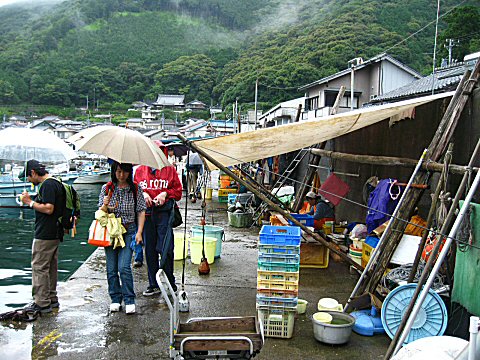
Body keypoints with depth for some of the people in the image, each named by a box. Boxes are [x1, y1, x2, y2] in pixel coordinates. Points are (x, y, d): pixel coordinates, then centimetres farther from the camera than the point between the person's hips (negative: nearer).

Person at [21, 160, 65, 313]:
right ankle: (52, 299, 24)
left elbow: (48, 209, -22)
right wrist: (31, 201, 15)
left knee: (39, 267, -4)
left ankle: (42, 303, -1)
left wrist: (30, 202, -12)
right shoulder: (56, 183, 16)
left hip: (44, 234, -10)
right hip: (54, 233, 10)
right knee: (51, 267, 16)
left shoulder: (47, 185, -16)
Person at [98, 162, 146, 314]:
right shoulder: (106, 188, 4)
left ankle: (129, 300, -3)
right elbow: (101, 213, 6)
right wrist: (105, 206, -17)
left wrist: (139, 232, -4)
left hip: (128, 231, -2)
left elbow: (141, 211, 4)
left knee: (124, 267, -12)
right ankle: (115, 299, 18)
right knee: (111, 268, 5)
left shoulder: (135, 189, 2)